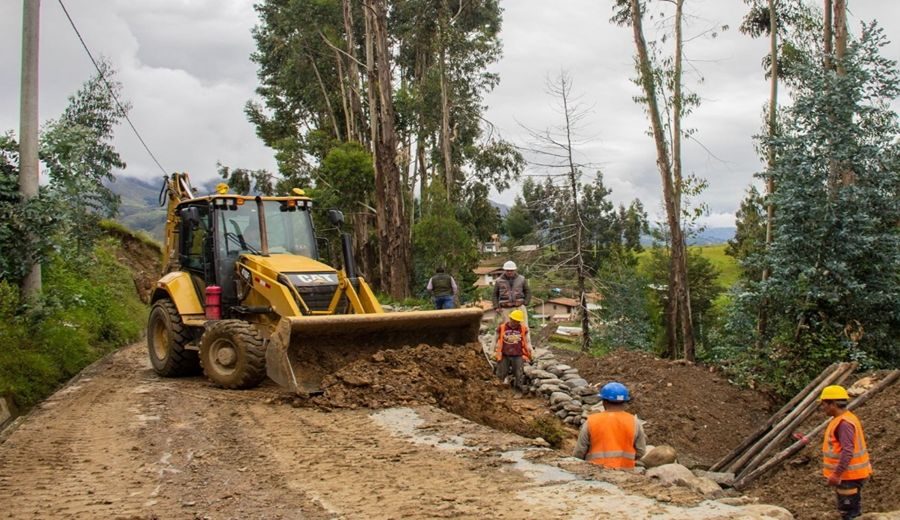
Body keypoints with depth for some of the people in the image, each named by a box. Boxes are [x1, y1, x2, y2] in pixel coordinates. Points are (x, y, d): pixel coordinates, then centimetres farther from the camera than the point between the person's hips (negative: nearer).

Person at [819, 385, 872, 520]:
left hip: (848, 475, -10)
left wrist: (836, 474, -28)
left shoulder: (844, 423, -22)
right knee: (845, 509, 19)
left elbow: (848, 452, -29)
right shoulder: (841, 420, 11)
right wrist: (837, 473, 23)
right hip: (846, 474, 10)